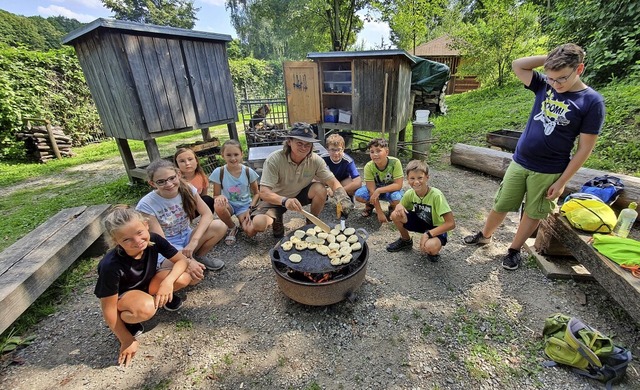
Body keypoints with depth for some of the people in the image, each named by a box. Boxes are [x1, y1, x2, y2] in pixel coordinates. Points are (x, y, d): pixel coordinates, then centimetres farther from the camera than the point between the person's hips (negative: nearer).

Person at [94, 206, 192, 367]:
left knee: (183, 278, -24)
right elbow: (108, 309, -24)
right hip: (121, 295, -4)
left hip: (147, 283, 4)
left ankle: (162, 297, 8)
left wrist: (168, 281, -35)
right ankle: (125, 320, -2)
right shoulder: (111, 266, -35)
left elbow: (182, 260, -16)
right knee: (146, 308, -37)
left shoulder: (153, 240, -26)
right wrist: (127, 340, -15)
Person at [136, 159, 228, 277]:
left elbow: (207, 214, -14)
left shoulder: (187, 189, -10)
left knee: (220, 226, -23)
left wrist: (194, 241, -28)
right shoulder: (146, 205, -20)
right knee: (195, 276, -32)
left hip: (187, 237, 5)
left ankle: (199, 257, 2)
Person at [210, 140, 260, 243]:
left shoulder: (249, 172, -11)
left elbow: (256, 193, 0)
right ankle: (231, 228, -5)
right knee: (218, 205, -37)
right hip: (229, 205, 1)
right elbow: (215, 195, -7)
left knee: (251, 232, -27)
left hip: (244, 205, 0)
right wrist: (219, 197, -32)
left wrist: (250, 209, -15)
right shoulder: (218, 172, -13)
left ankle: (241, 220, 11)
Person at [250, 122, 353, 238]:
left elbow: (333, 182, -19)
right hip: (276, 199, -2)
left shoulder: (315, 160, -19)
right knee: (258, 224, -28)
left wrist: (343, 198, -40)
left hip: (300, 194, 3)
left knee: (320, 189, -26)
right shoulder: (274, 160, -28)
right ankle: (277, 219, 10)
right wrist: (284, 201, -54)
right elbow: (264, 193, -33)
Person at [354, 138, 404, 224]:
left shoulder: (395, 162, -28)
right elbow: (372, 191, -24)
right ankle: (370, 204, 11)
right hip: (376, 189, 1)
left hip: (391, 189, -1)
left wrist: (379, 190, -36)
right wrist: (380, 213, -26)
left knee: (397, 198, -35)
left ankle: (392, 207, 5)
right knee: (359, 195, -26)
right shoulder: (369, 167, -24)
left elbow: (398, 185, -26)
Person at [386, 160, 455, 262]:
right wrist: (399, 206, -22)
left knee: (430, 247, -37)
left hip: (436, 228, -5)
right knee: (395, 215, -18)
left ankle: (433, 250, 4)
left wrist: (428, 234, -34)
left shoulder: (436, 195, -29)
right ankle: (406, 240, 10)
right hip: (421, 222, 5)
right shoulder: (410, 193, -15)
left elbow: (451, 223, -28)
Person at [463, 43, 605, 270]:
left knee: (533, 213, 12)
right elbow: (517, 65, -2)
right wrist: (550, 58, -11)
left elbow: (585, 148, -10)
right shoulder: (544, 85, -2)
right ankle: (485, 236, 33)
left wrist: (562, 181, -12)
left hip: (549, 172, -3)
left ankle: (514, 250, 29)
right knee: (500, 205, 12)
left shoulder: (592, 101, -12)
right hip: (519, 163, 3)